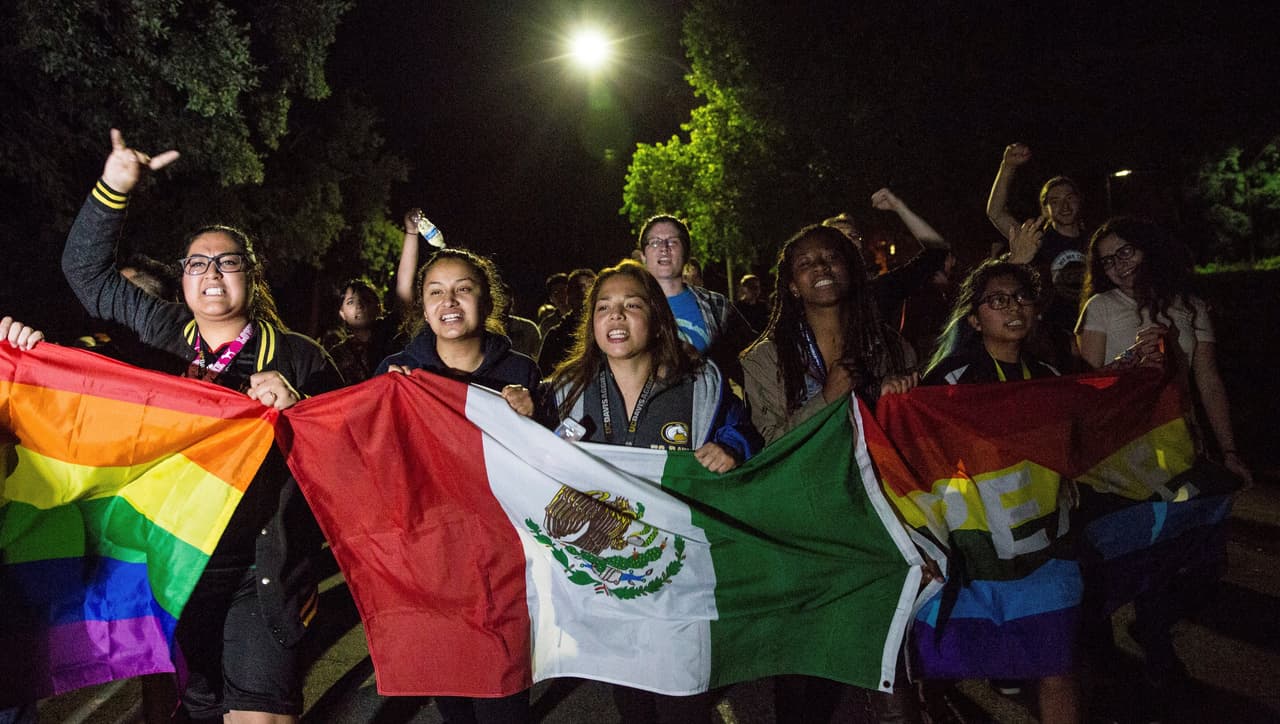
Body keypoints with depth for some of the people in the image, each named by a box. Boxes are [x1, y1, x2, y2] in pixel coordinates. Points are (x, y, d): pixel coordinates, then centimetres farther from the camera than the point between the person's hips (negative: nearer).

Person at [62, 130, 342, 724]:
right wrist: (113, 188, 3)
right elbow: (87, 270, 13)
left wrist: (293, 406, -19)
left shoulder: (295, 355, -3)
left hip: (258, 577, -3)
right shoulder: (164, 338, 5)